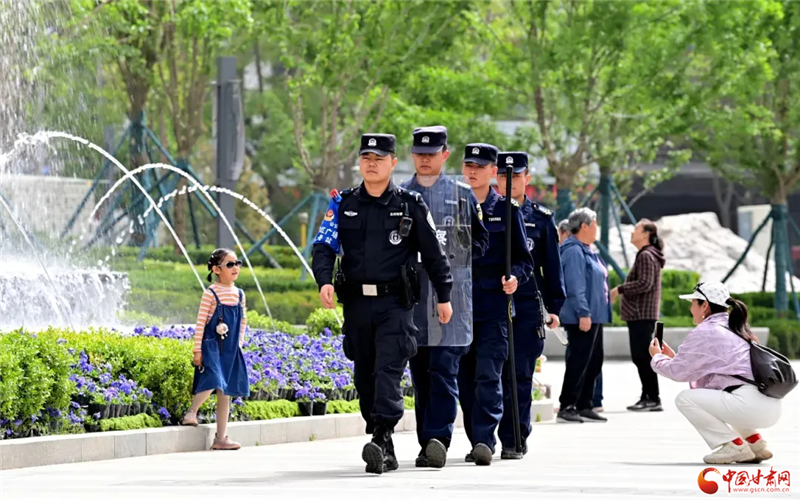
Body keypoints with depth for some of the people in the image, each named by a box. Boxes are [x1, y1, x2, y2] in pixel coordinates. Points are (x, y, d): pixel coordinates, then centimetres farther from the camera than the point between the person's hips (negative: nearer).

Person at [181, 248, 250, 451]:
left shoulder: (239, 295, 9)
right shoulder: (211, 294, -8)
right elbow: (200, 323, -8)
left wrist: (239, 343, 15)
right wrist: (197, 350, -11)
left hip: (231, 349, 6)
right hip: (212, 346, -6)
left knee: (225, 392, 5)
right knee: (212, 382, -27)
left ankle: (220, 438, 9)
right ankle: (191, 412, -4)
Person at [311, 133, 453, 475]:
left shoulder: (410, 205, 3)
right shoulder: (343, 204, 9)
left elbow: (433, 253, 9)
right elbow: (324, 245, 0)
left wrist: (444, 296, 9)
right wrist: (324, 280, -18)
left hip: (394, 304, -3)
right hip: (356, 303, 3)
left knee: (388, 370, -17)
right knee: (364, 376, 6)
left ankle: (381, 441, -26)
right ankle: (387, 452, 13)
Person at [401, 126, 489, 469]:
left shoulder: (463, 195, 9)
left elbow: (482, 241, 11)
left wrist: (451, 253, -3)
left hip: (451, 294, -2)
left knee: (444, 370, -11)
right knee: (420, 373, 5)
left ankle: (438, 438, -16)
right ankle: (428, 444, 11)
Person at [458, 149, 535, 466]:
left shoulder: (507, 210, 5)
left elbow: (524, 258, 6)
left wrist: (515, 276, -14)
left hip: (494, 306, -3)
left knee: (488, 375, -13)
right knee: (465, 380, 6)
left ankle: (485, 440, -18)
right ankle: (477, 442, 15)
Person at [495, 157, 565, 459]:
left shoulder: (541, 218, 9)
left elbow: (552, 265, 11)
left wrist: (554, 306, 5)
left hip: (527, 307, 0)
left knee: (520, 376, -2)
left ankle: (514, 440, 2)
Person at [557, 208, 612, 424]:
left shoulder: (585, 251, 19)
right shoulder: (574, 251, -14)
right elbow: (575, 286, -21)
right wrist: (583, 313, -25)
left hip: (594, 317, 11)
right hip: (582, 318, -11)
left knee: (593, 363, 12)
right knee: (578, 363, -10)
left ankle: (584, 407, 17)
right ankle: (566, 408, -7)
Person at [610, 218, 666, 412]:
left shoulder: (646, 256, -12)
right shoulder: (646, 255, 21)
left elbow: (645, 284, -21)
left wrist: (620, 289, -15)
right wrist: (623, 291, 16)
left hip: (642, 315, -11)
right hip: (639, 314, 11)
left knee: (643, 356, -10)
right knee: (640, 357, 13)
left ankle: (653, 399, -10)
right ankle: (647, 397, 17)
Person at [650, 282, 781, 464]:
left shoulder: (704, 333, -3)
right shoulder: (734, 329, 23)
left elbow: (678, 372, 4)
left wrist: (657, 357, 24)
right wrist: (673, 356, 35)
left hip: (749, 405, -9)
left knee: (685, 399, -2)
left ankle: (734, 446, -6)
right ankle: (756, 443, 20)